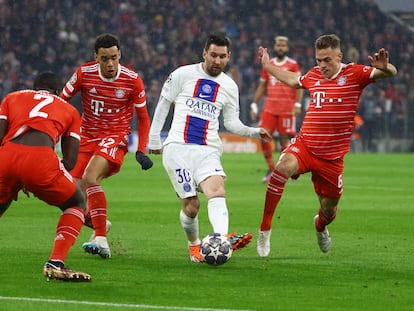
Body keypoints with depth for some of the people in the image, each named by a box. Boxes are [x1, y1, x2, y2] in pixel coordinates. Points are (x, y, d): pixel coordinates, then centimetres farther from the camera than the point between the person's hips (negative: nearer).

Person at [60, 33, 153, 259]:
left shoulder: (132, 80, -10)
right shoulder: (84, 74, -8)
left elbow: (143, 118, 2)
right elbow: (61, 102, 5)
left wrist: (141, 151, -7)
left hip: (116, 137, -4)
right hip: (86, 136, 4)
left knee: (90, 178, -30)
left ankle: (101, 240, -30)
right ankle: (99, 225, 29)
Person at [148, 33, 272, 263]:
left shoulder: (229, 87, 13)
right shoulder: (183, 75, 4)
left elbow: (231, 123, 18)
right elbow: (163, 104, 12)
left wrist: (254, 131, 0)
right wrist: (154, 138, 12)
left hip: (208, 151, 2)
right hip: (177, 148, -2)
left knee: (216, 190, -27)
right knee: (191, 205, -8)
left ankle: (223, 238, -48)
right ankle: (193, 245, 19)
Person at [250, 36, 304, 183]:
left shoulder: (293, 65, 1)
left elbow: (299, 86, -3)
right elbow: (262, 87, 18)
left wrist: (298, 104, -15)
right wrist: (254, 104, 12)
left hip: (287, 109, -4)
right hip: (269, 108, 4)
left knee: (284, 139, -3)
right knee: (264, 137, -6)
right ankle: (271, 169, 6)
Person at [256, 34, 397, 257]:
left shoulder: (354, 74, -6)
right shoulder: (313, 75, 6)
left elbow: (391, 73, -17)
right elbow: (293, 81, 30)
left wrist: (384, 68, -40)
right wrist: (267, 66, 35)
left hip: (332, 157, -1)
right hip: (304, 146, 1)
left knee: (329, 210, 12)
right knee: (284, 166, -34)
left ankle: (320, 226, 54)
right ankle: (265, 229, -27)